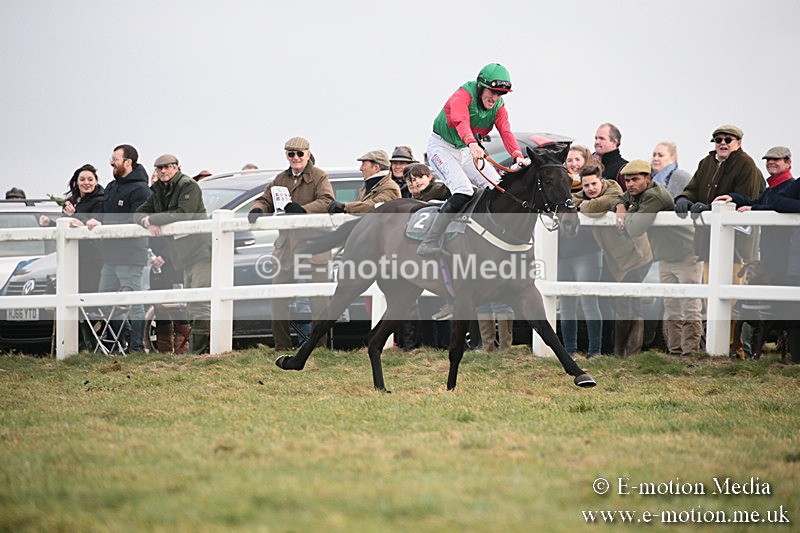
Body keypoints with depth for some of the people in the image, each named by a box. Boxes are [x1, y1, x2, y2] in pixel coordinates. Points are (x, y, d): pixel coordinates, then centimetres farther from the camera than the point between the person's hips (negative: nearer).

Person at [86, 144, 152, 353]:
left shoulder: (140, 190, -11)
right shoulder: (112, 187, 18)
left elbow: (136, 222, -19)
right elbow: (103, 212, 18)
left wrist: (103, 225, -23)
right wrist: (94, 220, -7)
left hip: (130, 257, -9)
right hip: (110, 256, 9)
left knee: (134, 304, -6)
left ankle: (136, 346, -2)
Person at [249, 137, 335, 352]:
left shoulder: (319, 177, -1)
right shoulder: (281, 179, 18)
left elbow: (327, 201, -15)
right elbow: (266, 200, 16)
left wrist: (303, 209, -28)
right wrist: (257, 210, -8)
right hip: (286, 244, 6)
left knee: (318, 300, -4)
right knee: (278, 297, 4)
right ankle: (282, 346, 11)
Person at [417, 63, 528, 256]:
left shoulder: (498, 106, -4)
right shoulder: (463, 95, -25)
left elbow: (506, 132, -18)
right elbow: (461, 121, -44)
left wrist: (518, 156, -37)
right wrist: (472, 143, -64)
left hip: (466, 151, 7)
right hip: (441, 146, -7)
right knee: (462, 191, -27)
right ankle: (430, 243, -26)